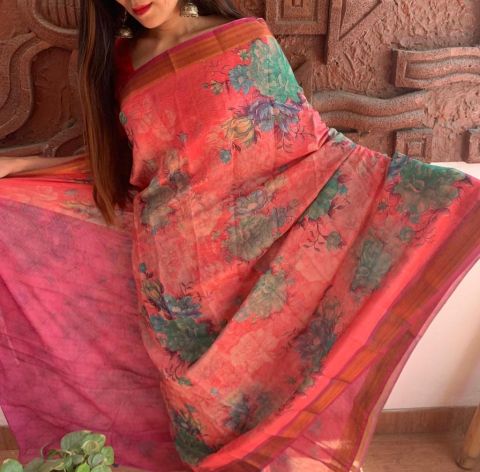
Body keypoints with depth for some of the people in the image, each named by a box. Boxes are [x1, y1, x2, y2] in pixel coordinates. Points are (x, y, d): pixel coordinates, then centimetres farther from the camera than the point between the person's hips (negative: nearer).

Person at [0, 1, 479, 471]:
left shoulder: (247, 42, -6)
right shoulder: (119, 61, 6)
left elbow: (311, 143, -7)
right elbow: (115, 165, 12)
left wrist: (437, 186, -15)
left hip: (244, 263, -3)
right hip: (168, 275, 3)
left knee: (258, 377, 12)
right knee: (196, 397, 16)